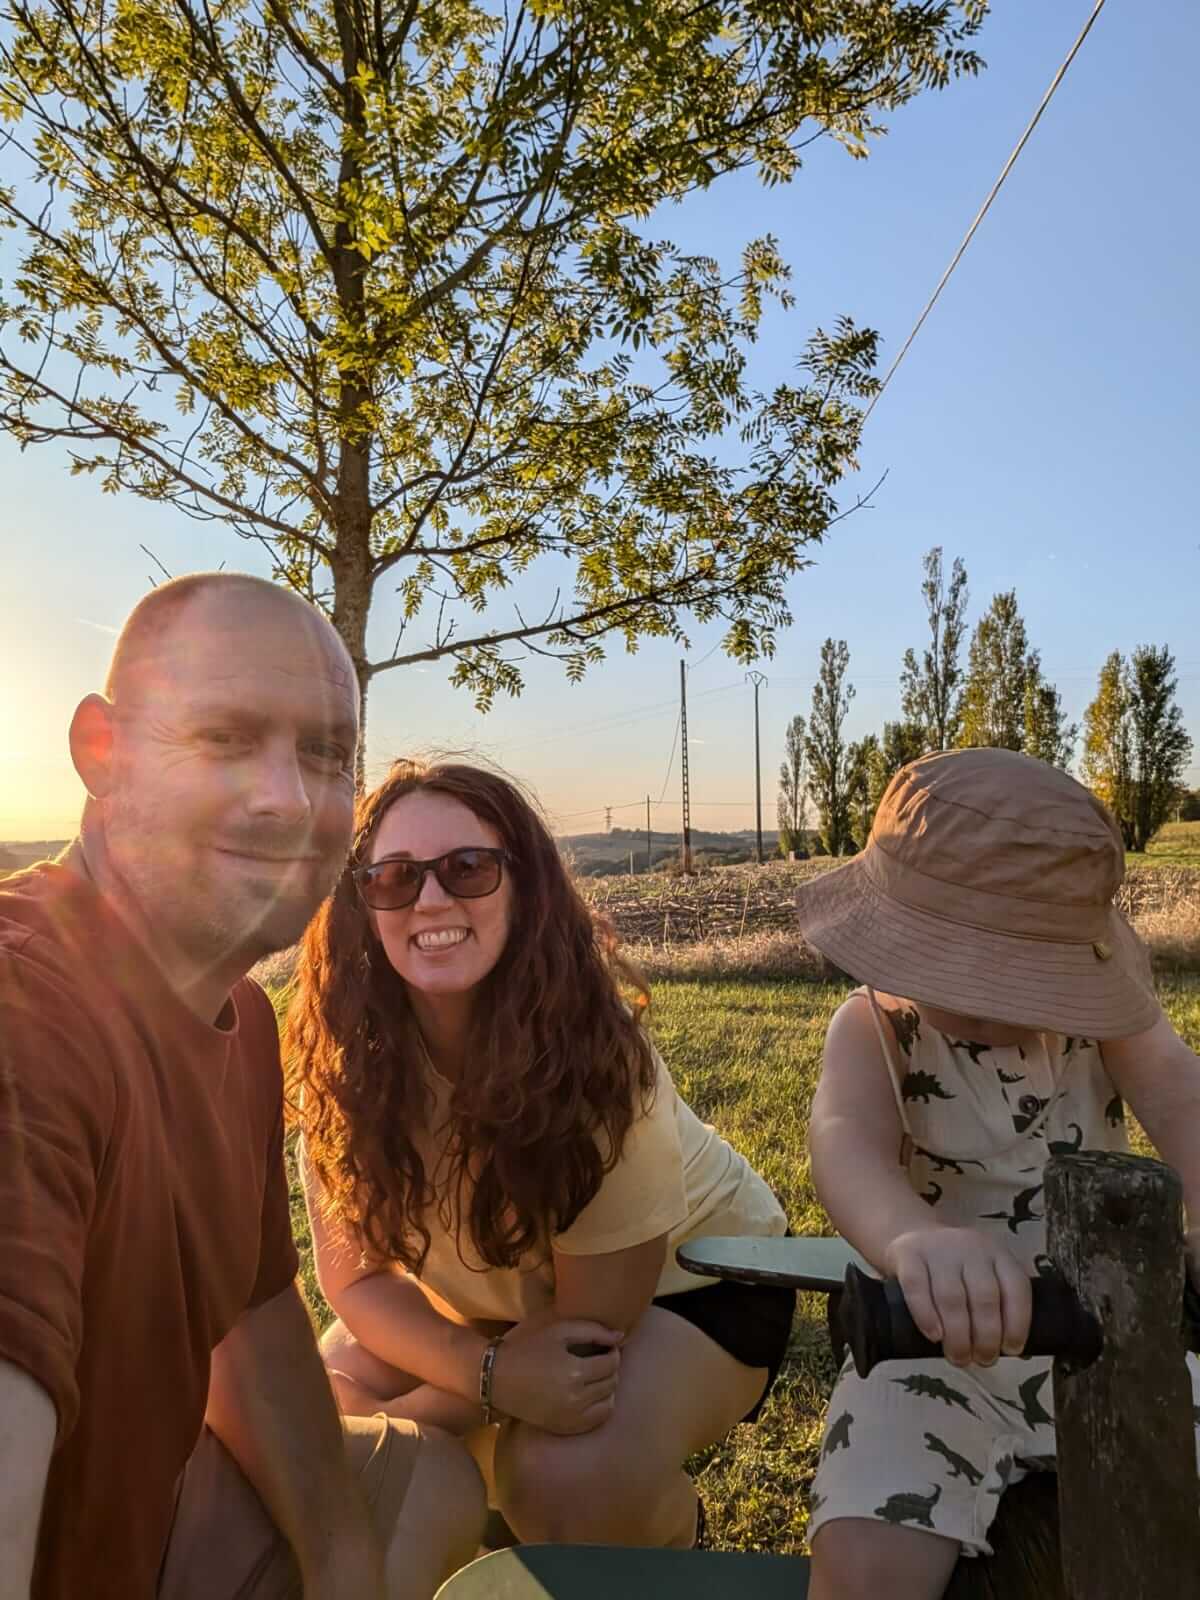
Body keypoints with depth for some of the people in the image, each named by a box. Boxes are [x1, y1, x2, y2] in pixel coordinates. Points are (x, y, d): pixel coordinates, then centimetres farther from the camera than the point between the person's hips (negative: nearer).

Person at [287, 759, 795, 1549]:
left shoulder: (597, 1058, -33)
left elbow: (592, 1328, -24)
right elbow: (355, 1275, -12)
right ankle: (505, 1521, 15)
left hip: (692, 1278, -4)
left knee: (569, 1476, -30)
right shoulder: (349, 1055, -21)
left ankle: (665, 1526, 6)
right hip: (496, 1290, 5)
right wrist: (488, 1368, -31)